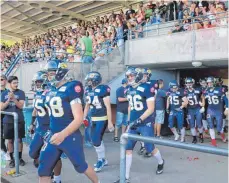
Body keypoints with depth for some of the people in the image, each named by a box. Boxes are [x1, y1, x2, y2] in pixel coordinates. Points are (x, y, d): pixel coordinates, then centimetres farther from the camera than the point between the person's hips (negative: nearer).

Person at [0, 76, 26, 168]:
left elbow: (21, 106, -11)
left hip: (19, 120, -1)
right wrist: (8, 100, -17)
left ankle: (20, 158, 18)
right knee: (10, 140, 7)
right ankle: (12, 158, 18)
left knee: (19, 139, 5)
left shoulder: (21, 93, -3)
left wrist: (14, 98, -25)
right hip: (8, 121, 2)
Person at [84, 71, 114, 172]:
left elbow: (108, 107, -15)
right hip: (94, 119, 8)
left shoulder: (103, 89, -16)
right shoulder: (88, 91, 7)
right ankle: (103, 160, 29)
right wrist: (84, 118, 15)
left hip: (102, 119, -8)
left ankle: (101, 160, 13)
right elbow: (87, 106, 17)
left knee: (96, 140, -8)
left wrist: (110, 122, -15)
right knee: (97, 140, 13)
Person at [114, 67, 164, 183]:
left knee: (150, 148, 7)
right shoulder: (129, 90, 7)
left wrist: (139, 120, -21)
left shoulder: (146, 88, -14)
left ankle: (161, 163, 40)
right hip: (133, 124, 6)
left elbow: (150, 109, -15)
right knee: (127, 149, 1)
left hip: (145, 125, -6)